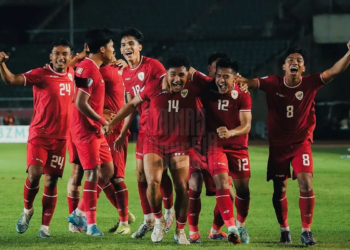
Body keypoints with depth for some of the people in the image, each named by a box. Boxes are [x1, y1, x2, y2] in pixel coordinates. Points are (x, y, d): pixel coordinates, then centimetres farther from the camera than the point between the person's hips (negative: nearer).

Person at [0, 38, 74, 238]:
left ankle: (45, 225, 11)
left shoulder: (71, 74, 6)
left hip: (61, 138, 4)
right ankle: (27, 210, 10)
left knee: (51, 181, 4)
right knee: (34, 174, -18)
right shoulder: (40, 75, -10)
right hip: (39, 135, -4)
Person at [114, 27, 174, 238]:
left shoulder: (152, 65, -12)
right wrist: (123, 133, 15)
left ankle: (170, 211, 14)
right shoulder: (126, 74, 9)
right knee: (141, 172, 5)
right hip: (144, 126, 7)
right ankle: (149, 219, 12)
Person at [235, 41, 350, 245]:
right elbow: (251, 82, -21)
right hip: (278, 144, 1)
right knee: (279, 189, 8)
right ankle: (284, 229, 27)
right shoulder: (273, 83, -10)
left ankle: (306, 230, -4)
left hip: (301, 143, -1)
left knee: (306, 184, -14)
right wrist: (236, 79, -44)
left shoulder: (310, 83, -11)